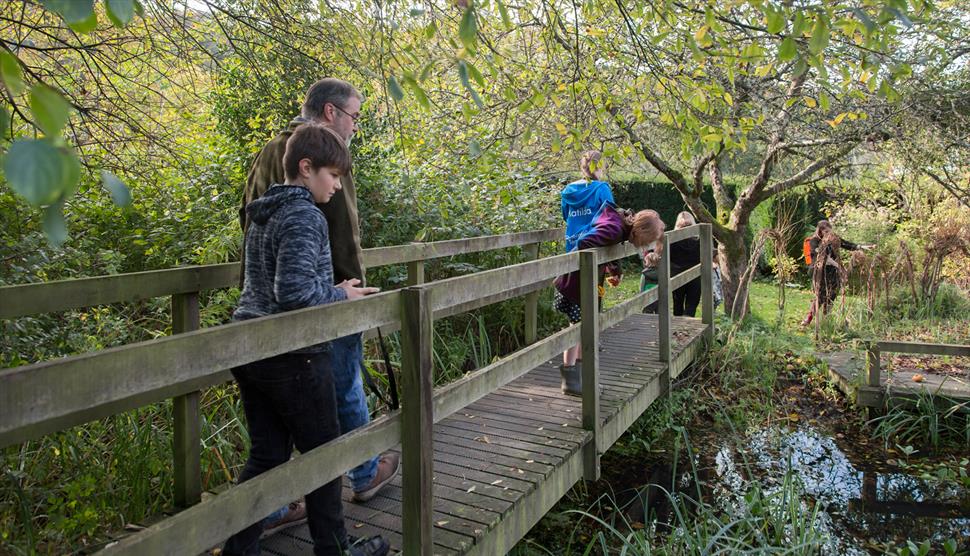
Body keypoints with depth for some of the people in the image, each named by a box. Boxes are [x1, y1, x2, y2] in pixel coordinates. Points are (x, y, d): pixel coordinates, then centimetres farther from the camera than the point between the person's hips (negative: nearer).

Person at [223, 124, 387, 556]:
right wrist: (341, 295, -9)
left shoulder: (262, 215, 13)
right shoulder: (304, 216, -16)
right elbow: (295, 291, -25)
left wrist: (332, 289, 16)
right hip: (292, 356, -8)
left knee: (266, 455, 15)